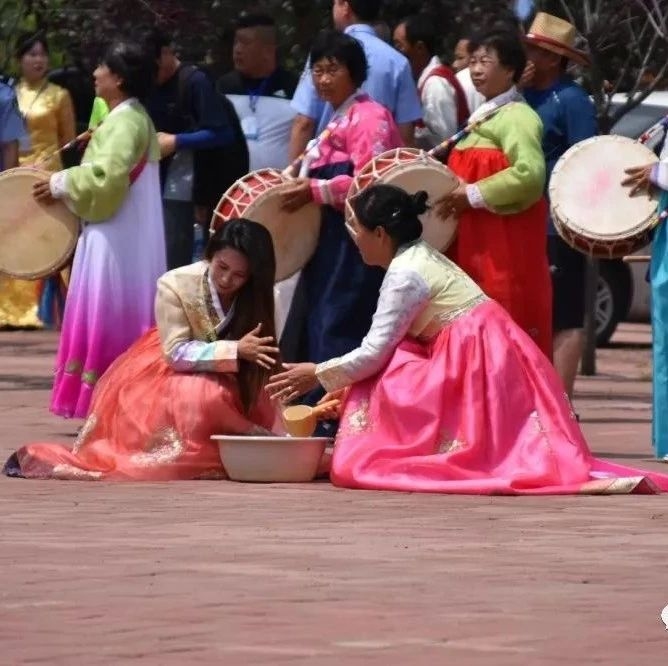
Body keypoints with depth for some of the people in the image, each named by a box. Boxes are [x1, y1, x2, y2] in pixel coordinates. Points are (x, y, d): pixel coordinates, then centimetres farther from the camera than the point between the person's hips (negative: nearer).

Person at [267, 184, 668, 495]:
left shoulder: (405, 274, -12)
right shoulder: (423, 258, 17)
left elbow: (374, 354, -13)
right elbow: (384, 350, 20)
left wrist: (319, 375, 0)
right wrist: (340, 391, 19)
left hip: (473, 363, -9)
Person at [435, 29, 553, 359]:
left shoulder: (518, 117, -12)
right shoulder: (484, 117, 19)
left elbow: (529, 173, -26)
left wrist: (474, 196, -20)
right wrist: (454, 195, 12)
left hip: (506, 246, -10)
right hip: (477, 243, 10)